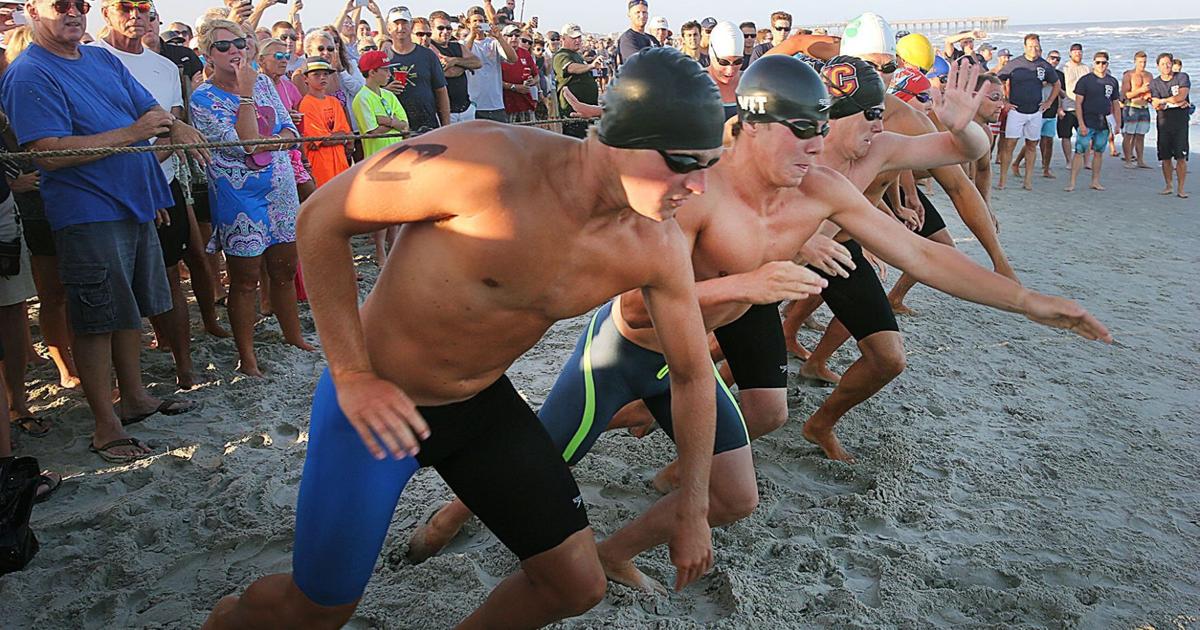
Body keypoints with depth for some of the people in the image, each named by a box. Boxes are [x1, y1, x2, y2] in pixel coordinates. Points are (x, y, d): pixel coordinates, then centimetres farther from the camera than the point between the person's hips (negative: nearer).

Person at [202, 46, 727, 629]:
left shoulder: (657, 246, -15)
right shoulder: (488, 162, -31)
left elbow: (692, 372, 1)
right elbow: (321, 217, -18)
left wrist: (690, 511, 7)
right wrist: (352, 375, -20)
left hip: (485, 403, 5)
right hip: (376, 403, -4)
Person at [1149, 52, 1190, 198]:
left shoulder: (1182, 77, 2)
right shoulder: (1154, 82, 8)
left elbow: (1181, 96, -13)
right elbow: (1157, 106, -3)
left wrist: (1163, 101, -7)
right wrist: (1175, 102, -10)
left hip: (1180, 120, -2)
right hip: (1164, 121, 2)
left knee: (1181, 157, -6)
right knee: (1165, 157, 5)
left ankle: (1180, 189, -4)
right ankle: (1168, 186, 17)